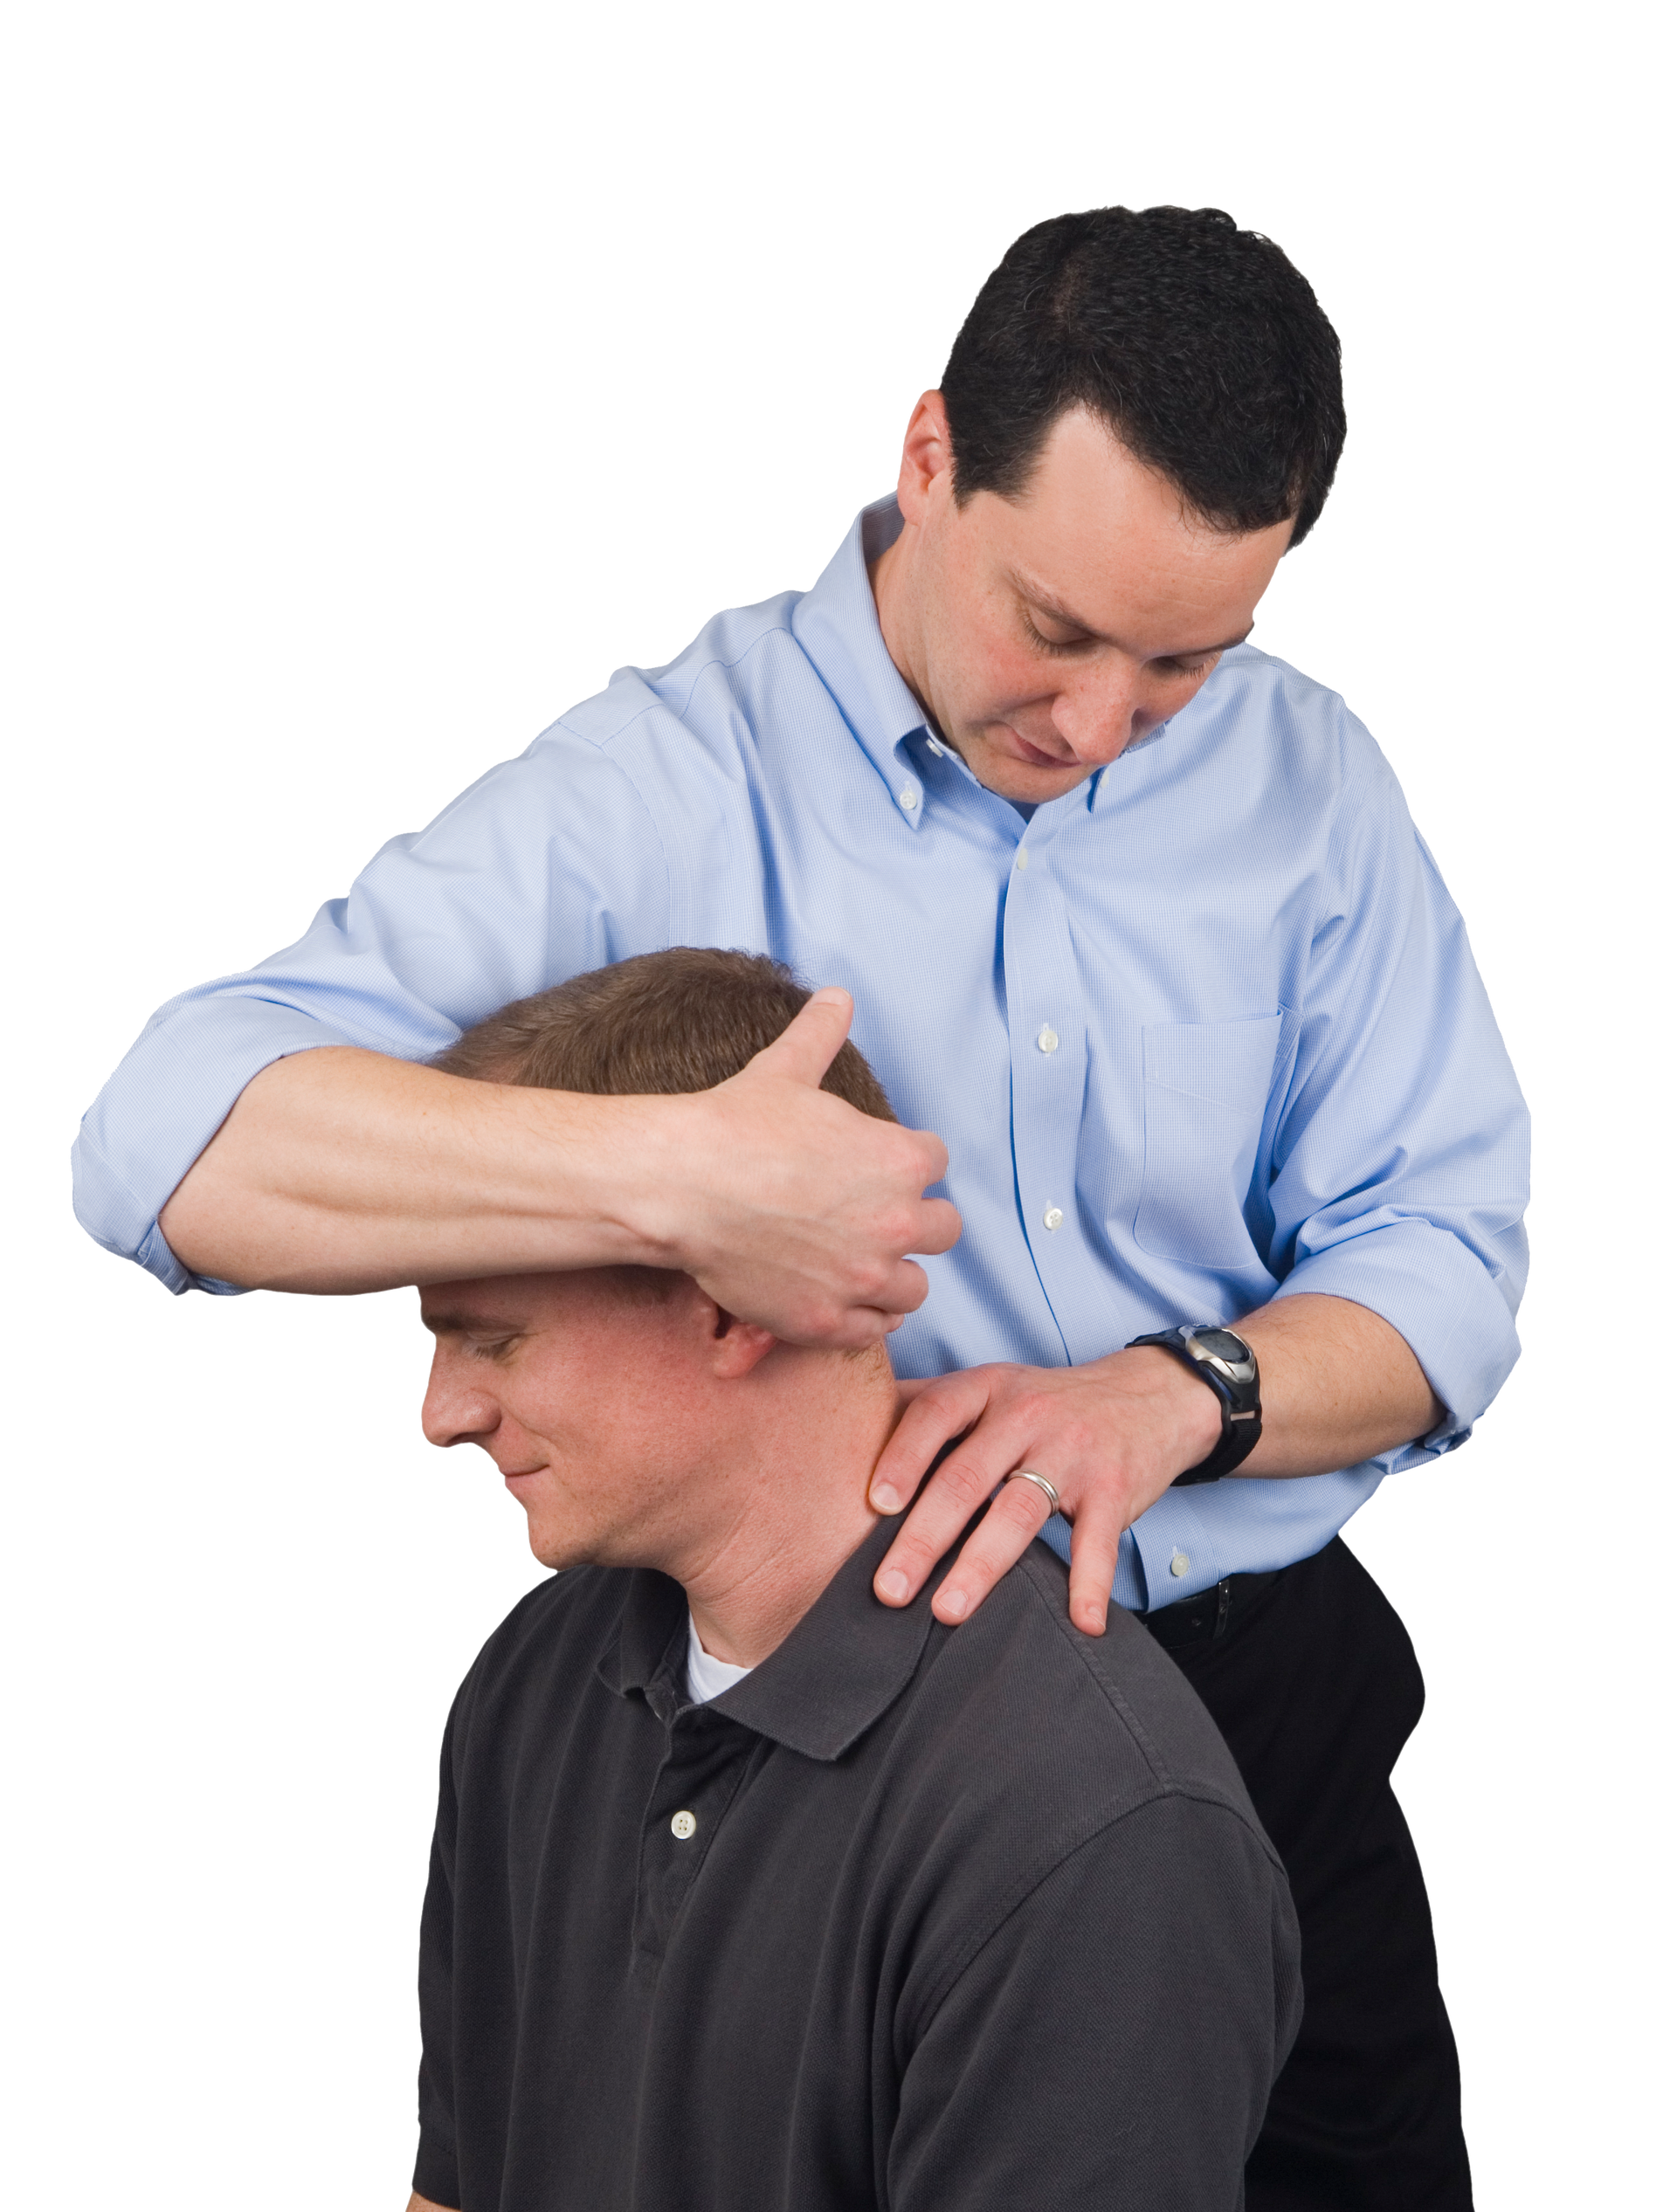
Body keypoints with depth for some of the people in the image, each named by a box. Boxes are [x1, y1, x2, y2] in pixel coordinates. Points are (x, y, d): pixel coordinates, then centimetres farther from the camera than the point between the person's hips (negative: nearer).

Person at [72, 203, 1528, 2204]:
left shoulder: (1308, 779, -1)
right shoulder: (670, 778, -14)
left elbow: (1447, 1264, -2)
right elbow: (169, 1144, -27)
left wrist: (1167, 1396, -23)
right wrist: (675, 1177, -41)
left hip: (1265, 1701, 4)